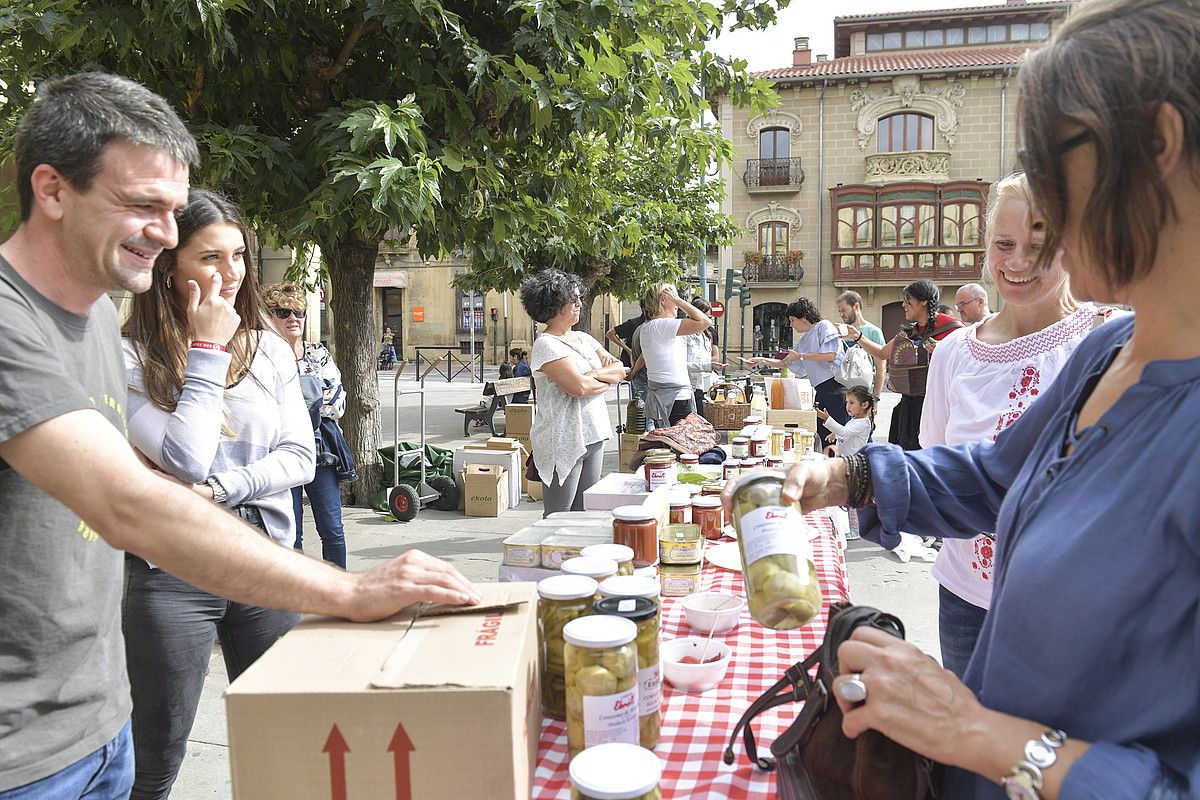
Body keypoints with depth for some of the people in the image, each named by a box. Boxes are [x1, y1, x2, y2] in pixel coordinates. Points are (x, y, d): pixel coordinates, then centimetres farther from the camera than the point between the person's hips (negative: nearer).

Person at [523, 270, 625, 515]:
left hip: (592, 437, 8)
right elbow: (578, 386, -23)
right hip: (563, 442, -8)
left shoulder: (583, 338, 14)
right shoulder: (546, 345, -12)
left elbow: (620, 370, 10)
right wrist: (607, 381, -3)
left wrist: (596, 373, -11)